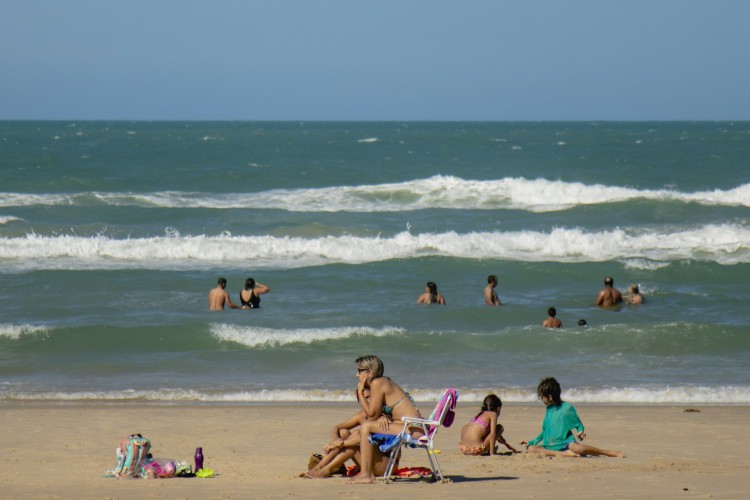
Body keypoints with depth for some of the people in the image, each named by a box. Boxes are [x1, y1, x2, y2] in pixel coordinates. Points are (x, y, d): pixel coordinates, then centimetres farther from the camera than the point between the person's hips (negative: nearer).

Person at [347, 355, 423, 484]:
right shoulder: (385, 382, 18)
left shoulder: (377, 383, -9)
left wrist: (360, 393, -2)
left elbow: (371, 415, -8)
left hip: (413, 430, -10)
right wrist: (382, 417, -5)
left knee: (366, 427, -11)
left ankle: (365, 475, -12)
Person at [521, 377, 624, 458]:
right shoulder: (549, 409, 17)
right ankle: (563, 454, -36)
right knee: (531, 448, -24)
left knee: (576, 447, -40)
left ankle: (614, 454, -30)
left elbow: (579, 427, 1)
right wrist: (532, 442, 32)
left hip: (566, 444, -6)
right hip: (550, 447, 6)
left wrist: (580, 433, -20)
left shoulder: (567, 408, -5)